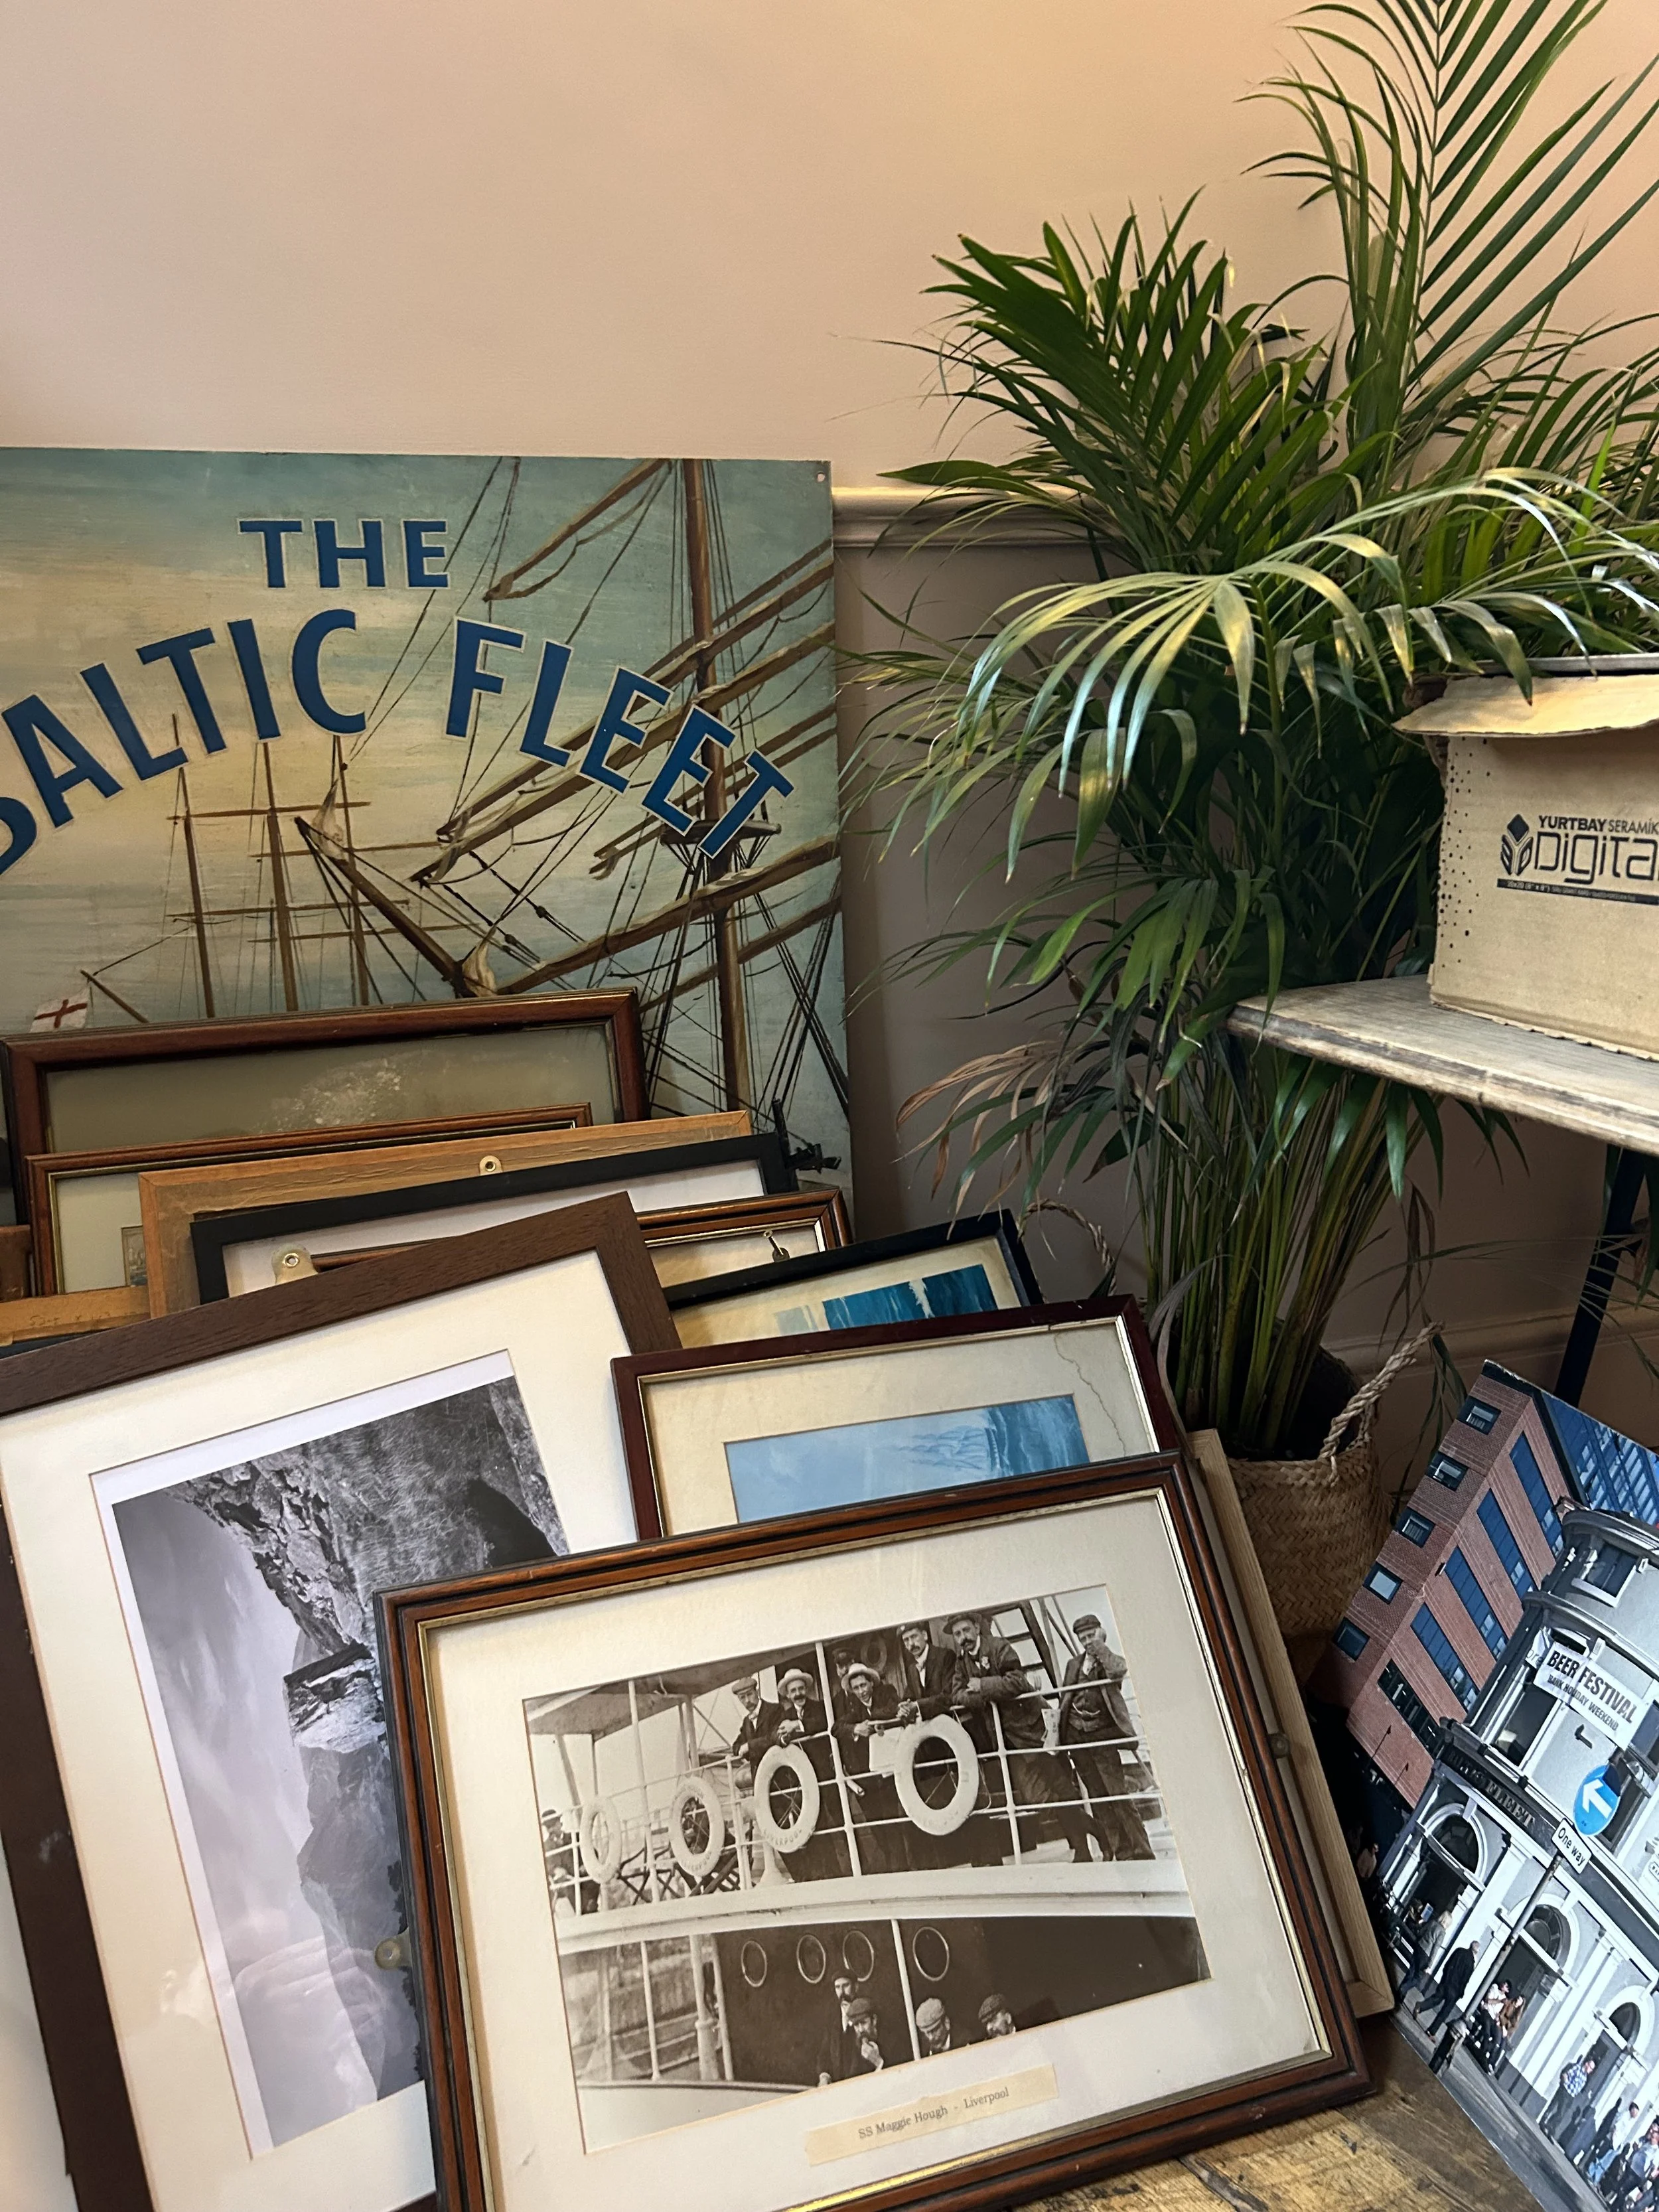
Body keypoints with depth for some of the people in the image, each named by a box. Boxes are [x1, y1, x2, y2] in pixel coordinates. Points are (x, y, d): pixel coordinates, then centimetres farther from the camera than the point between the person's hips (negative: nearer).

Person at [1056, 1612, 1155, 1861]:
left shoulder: (1112, 1660, 4)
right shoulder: (1073, 1664, 16)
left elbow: (1117, 1671, -21)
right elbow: (1063, 1699, 16)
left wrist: (1100, 1647, -10)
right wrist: (1058, 1732, 9)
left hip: (1103, 1736, -4)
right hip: (1077, 1736, 4)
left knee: (1119, 1795, -10)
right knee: (1097, 1798, 5)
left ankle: (1140, 1851, -5)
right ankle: (1115, 1852, 10)